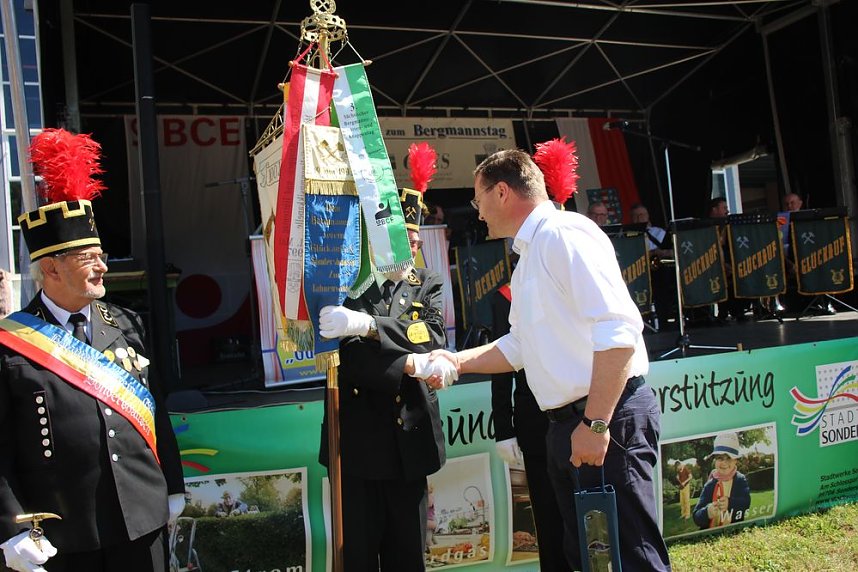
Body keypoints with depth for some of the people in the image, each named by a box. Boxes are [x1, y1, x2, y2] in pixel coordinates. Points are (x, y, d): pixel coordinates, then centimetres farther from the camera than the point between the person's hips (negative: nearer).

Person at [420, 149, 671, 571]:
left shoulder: (564, 234, -13)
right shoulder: (528, 258, 19)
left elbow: (618, 329, -23)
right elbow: (519, 347, 29)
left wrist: (596, 422, -24)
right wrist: (457, 361, 20)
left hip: (608, 420, -10)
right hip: (566, 424, 10)